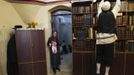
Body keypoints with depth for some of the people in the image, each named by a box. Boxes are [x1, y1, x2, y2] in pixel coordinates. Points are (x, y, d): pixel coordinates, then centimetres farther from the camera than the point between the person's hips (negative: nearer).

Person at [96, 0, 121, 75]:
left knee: (99, 56, 12)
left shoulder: (100, 14, 6)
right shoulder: (112, 13, 1)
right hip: (109, 38, -2)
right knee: (108, 57, 6)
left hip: (100, 38, 3)